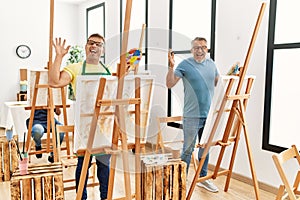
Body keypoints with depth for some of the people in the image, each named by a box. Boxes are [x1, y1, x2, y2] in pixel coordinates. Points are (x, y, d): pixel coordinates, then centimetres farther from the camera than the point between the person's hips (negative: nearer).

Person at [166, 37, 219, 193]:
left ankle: (203, 178, 32)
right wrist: (171, 67, -24)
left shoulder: (211, 64, 9)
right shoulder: (185, 64, -7)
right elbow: (169, 84, -12)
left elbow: (218, 83, 22)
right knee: (188, 150, 4)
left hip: (209, 114, 5)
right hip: (192, 116, -5)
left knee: (205, 148, 16)